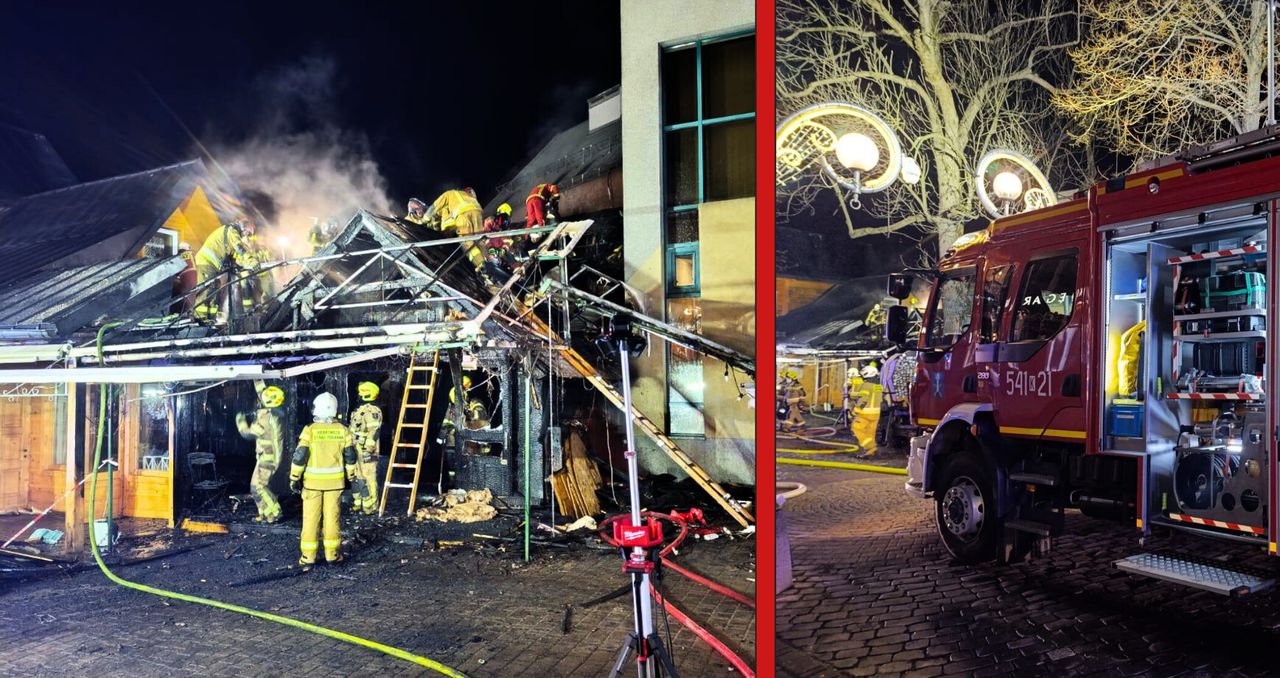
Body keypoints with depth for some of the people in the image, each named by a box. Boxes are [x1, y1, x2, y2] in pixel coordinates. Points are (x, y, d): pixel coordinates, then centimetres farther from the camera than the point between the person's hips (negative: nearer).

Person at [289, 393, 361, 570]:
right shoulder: (343, 431, -1)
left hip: (312, 481, -2)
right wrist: (353, 477, 16)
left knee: (311, 519, 5)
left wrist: (294, 478, -1)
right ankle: (332, 555, 15)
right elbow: (350, 457, 4)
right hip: (334, 481, 2)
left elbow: (300, 456, -12)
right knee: (332, 517, 10)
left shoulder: (310, 430, -10)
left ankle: (308, 557, 8)